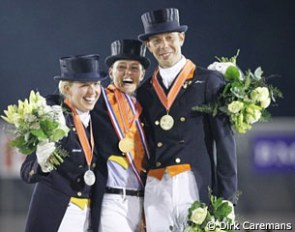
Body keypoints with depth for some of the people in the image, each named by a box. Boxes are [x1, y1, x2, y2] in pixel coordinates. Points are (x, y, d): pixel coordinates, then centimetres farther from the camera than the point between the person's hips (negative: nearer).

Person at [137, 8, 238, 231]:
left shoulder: (209, 82, 4)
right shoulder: (144, 93, 15)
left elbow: (225, 142, 1)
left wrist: (226, 199, -5)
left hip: (196, 187, -3)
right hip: (155, 188, 4)